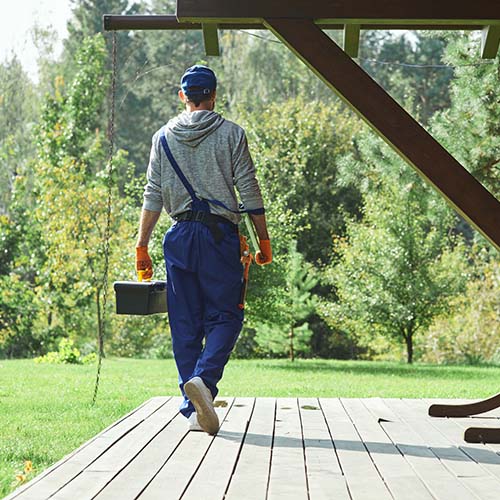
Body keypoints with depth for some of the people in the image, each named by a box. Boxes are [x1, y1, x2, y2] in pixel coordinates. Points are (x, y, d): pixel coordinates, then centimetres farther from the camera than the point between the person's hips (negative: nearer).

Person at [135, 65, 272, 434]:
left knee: (185, 323, 7)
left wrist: (142, 245, 9)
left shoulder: (164, 137, 9)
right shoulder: (231, 134, 1)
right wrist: (264, 241, 4)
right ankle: (204, 378, -22)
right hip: (220, 234, -3)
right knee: (225, 314, 4)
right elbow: (250, 192, -1)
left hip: (180, 237, 3)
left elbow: (153, 197, 6)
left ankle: (195, 410, 6)